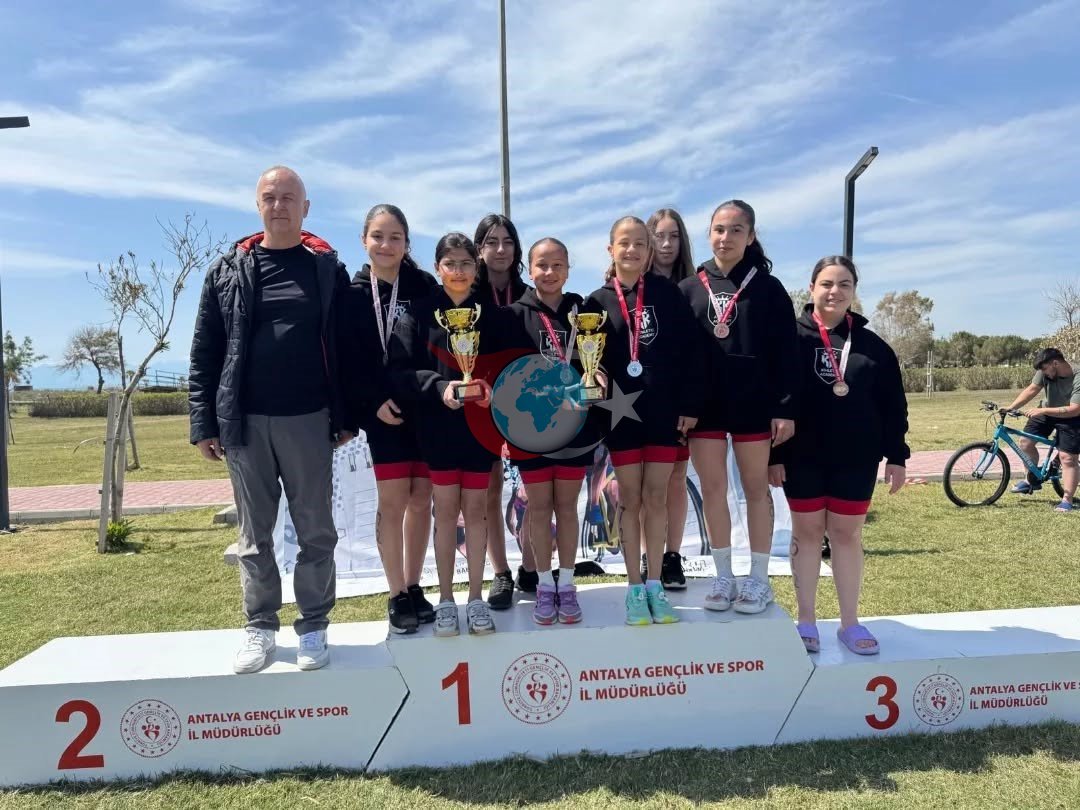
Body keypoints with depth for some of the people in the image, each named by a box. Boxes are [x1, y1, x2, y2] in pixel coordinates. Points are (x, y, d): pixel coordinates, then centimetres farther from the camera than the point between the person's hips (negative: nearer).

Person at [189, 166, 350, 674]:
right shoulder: (228, 271, 8)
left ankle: (313, 627, 18)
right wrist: (205, 423, 1)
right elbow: (205, 352, 6)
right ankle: (260, 628, 23)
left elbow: (343, 347, 3)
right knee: (255, 533, 10)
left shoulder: (327, 269, 5)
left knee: (315, 530, 5)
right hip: (244, 422, 2)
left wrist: (345, 417, -1)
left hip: (308, 420, -1)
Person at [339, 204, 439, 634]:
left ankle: (414, 588, 20)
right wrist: (375, 401, -12)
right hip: (383, 410, -1)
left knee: (421, 500, 6)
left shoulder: (425, 286, 3)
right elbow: (347, 359, -1)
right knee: (392, 501, -2)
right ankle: (397, 596, 10)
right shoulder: (353, 293, 3)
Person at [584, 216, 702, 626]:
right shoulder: (597, 301, 4)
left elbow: (688, 351, 0)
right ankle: (635, 589, 17)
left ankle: (654, 585, 19)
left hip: (664, 409, 0)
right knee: (630, 499, 7)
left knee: (656, 498, 7)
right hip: (622, 412, 0)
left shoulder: (667, 293, 3)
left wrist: (690, 405, -4)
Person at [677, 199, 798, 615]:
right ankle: (723, 577, 18)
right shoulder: (689, 288, 6)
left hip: (754, 404, -2)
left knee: (756, 489, 7)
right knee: (712, 490, 6)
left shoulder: (768, 288, 1)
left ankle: (759, 579, 18)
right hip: (704, 404, 2)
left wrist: (786, 408, -9)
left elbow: (785, 353, -3)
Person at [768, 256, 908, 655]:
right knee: (807, 533, 8)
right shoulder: (792, 338, -4)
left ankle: (850, 622, 22)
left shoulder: (872, 346, 4)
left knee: (848, 535, 10)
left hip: (856, 459, 2)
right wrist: (773, 454, -11)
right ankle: (806, 621, 18)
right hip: (803, 457, -2)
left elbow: (893, 406, 6)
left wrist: (896, 456, 2)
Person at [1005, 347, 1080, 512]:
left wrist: (1042, 411, -38)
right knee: (1026, 442, -3)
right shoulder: (1046, 370, -16)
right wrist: (1011, 407, -20)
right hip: (1047, 411, 5)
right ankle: (1032, 481, 17)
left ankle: (1067, 501, -1)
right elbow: (1031, 390, -11)